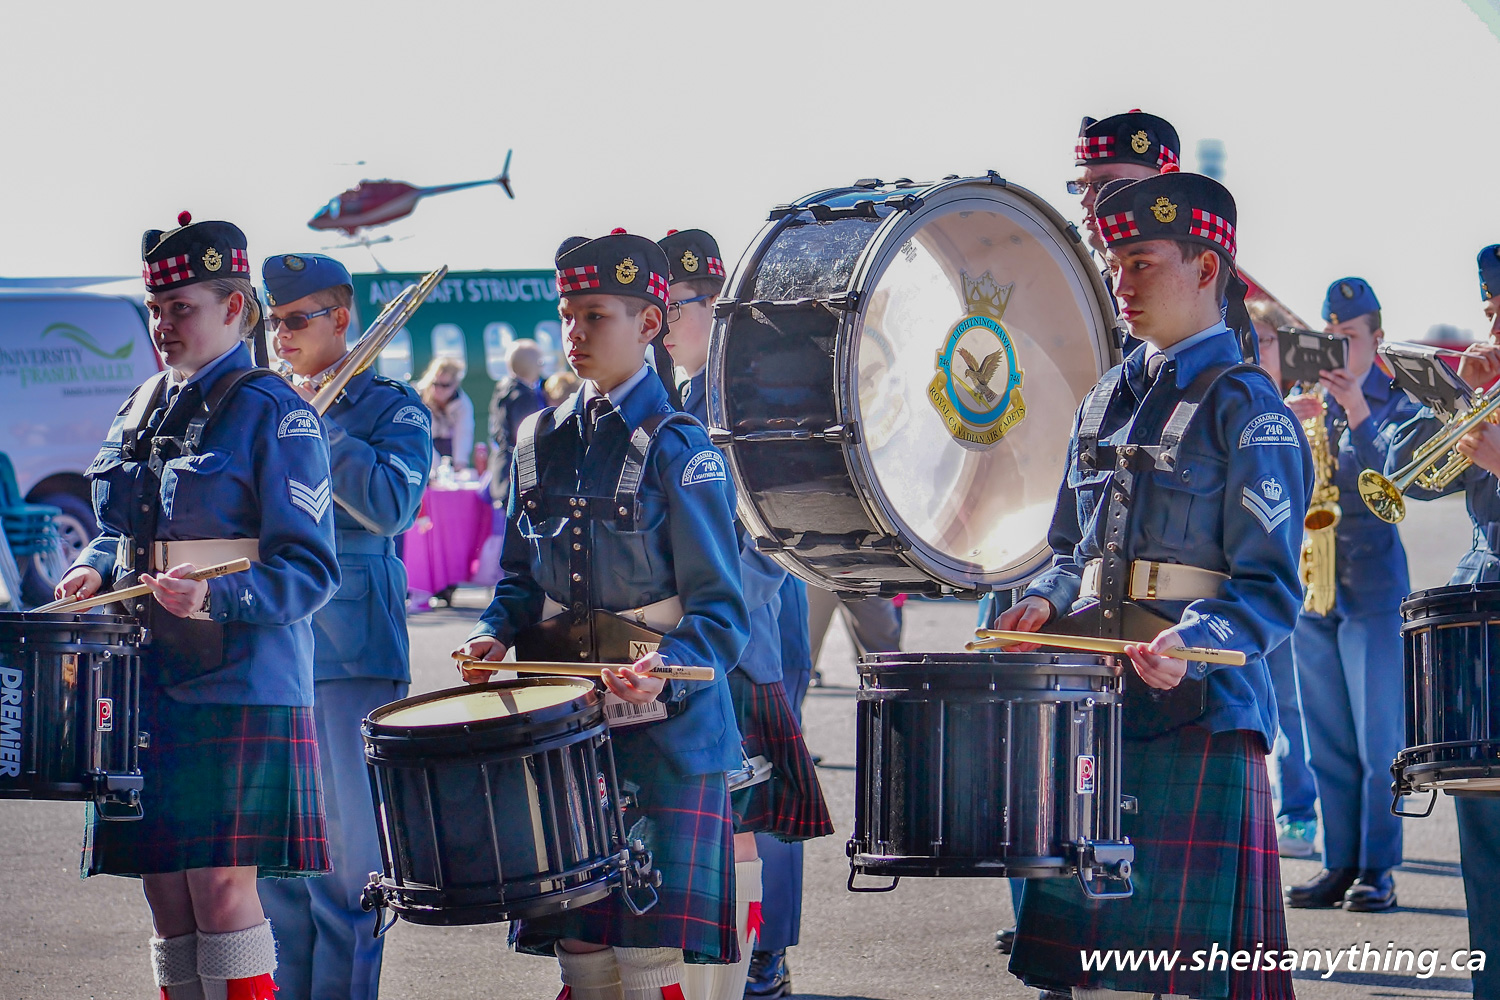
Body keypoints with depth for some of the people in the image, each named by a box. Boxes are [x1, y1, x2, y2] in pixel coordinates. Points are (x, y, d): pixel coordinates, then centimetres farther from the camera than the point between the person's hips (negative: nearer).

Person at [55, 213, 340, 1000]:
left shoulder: (273, 412, -7)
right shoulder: (147, 405, 13)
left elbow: (310, 569, -11)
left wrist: (216, 597, -26)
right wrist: (96, 569, 3)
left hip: (240, 686, -7)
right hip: (149, 682, 7)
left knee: (223, 890, -9)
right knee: (165, 895, 8)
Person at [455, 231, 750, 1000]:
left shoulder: (678, 450, -8)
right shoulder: (540, 442, 10)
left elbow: (720, 613, -10)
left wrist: (663, 670, -28)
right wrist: (496, 635, -1)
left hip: (664, 736, -5)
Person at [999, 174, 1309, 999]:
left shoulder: (1245, 405, -5)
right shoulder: (1106, 402, 17)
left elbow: (1268, 589, -11)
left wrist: (1189, 642, -28)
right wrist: (1046, 602, 3)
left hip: (1200, 711, -7)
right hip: (1097, 712, 7)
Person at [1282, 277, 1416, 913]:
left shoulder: (1395, 407, 0)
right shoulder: (1309, 404, 13)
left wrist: (1357, 413, -26)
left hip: (1373, 592, -5)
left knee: (1377, 741, -5)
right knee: (1327, 745, 7)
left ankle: (1377, 871, -1)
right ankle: (1339, 865, 13)